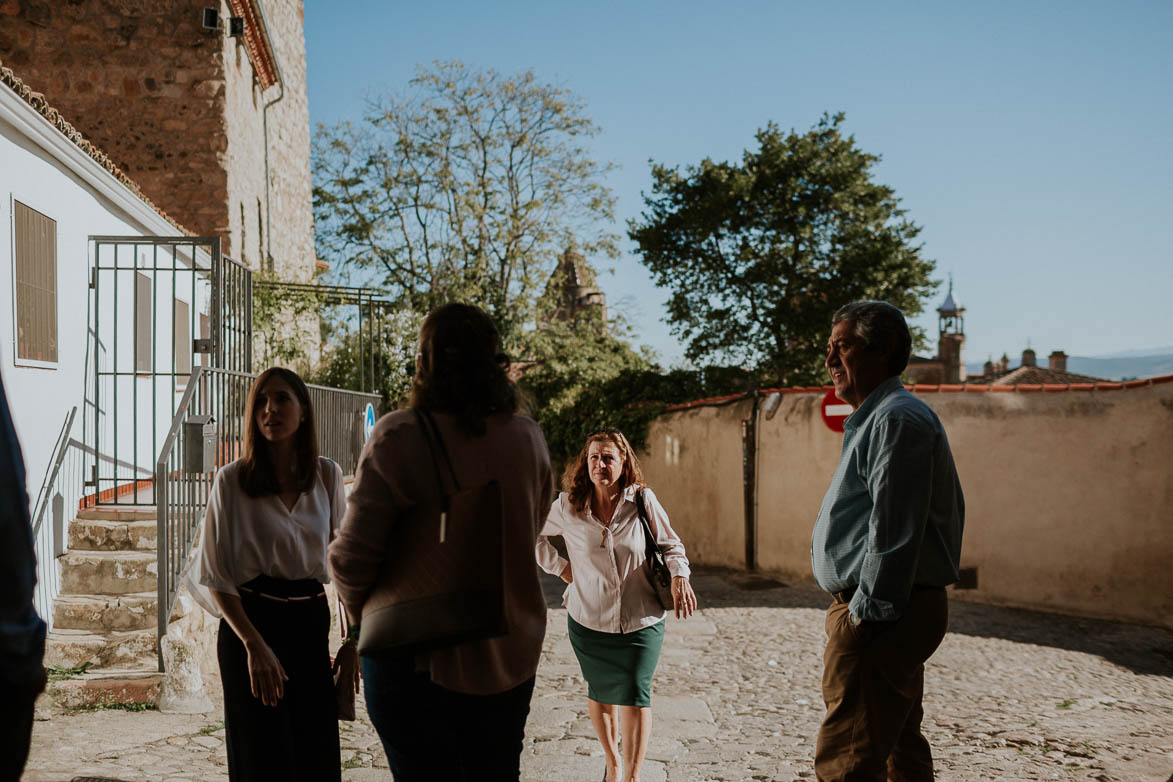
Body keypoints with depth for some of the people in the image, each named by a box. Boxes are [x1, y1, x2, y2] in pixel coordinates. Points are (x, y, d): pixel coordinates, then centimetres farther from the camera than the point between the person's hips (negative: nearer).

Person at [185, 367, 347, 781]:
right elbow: (214, 576, -6)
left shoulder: (327, 476, 1)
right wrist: (254, 645, -15)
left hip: (311, 624, 3)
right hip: (250, 622, -3)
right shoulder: (232, 480, -7)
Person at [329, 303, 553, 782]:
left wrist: (362, 615, 2)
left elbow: (353, 557, -17)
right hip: (511, 655, 4)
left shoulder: (399, 436, -17)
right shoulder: (528, 437, -3)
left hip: (418, 658, -4)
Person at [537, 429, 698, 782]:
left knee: (635, 696, -9)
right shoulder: (567, 507, -4)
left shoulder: (643, 501, -7)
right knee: (599, 694, 16)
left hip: (640, 620, -1)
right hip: (588, 621, 2)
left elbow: (670, 544, 4)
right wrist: (561, 567, 3)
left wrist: (679, 575, -14)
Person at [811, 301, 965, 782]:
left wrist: (867, 614, -21)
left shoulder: (897, 420, -14)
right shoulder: (875, 419, 20)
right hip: (894, 610, 11)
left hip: (880, 614, -11)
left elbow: (893, 533, -21)